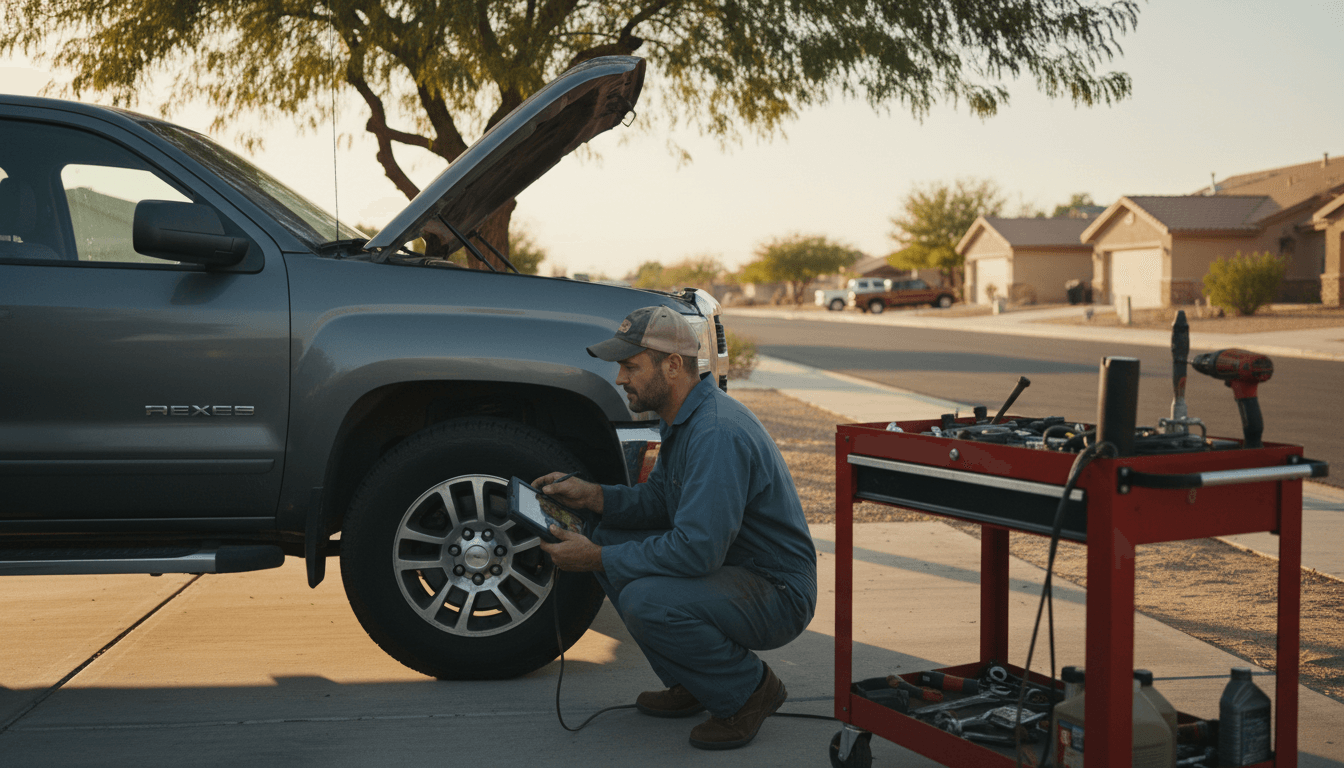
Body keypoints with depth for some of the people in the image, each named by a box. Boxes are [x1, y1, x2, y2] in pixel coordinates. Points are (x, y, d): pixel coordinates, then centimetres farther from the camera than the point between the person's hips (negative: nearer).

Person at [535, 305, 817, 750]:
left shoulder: (717, 434, -27)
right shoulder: (683, 418, 6)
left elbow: (697, 550, -32)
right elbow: (658, 501, 15)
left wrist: (598, 560, -24)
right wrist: (592, 496, -2)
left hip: (778, 594, -10)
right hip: (730, 571, 10)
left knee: (646, 601, -31)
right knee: (610, 536, 6)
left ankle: (748, 690, -4)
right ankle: (692, 684, 14)